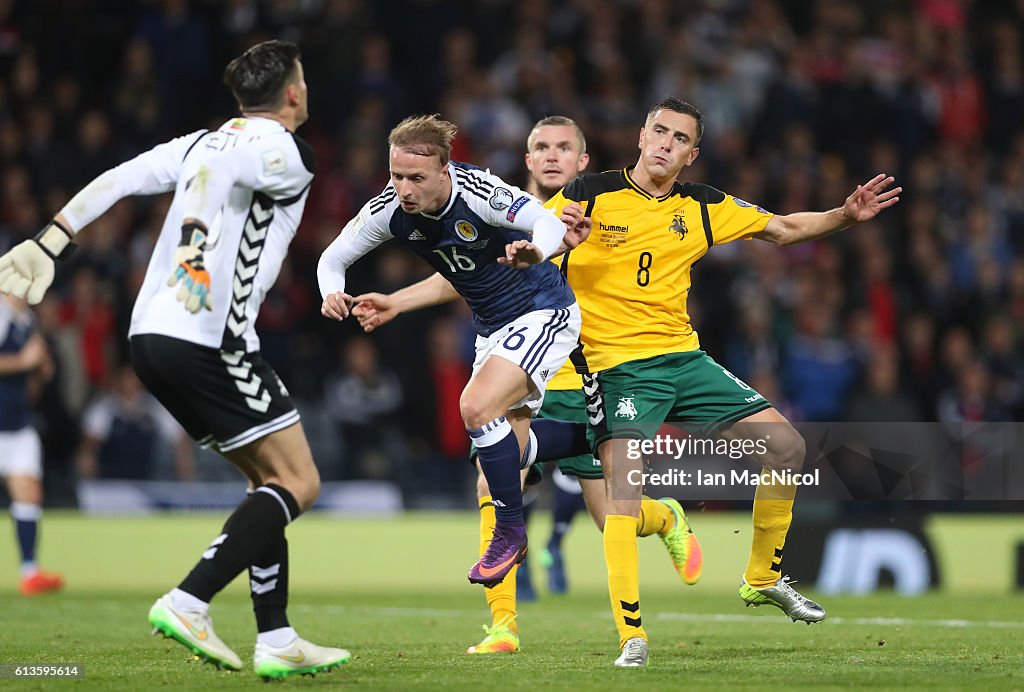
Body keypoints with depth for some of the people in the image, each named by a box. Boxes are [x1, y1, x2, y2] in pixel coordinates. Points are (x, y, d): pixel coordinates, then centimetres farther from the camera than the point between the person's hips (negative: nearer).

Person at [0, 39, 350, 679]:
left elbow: (114, 181, 9)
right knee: (298, 483, -4)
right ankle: (188, 603, -16)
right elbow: (217, 166, -23)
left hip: (152, 335, 9)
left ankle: (276, 639, 12)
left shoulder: (202, 140, 18)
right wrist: (197, 234, -27)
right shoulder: (288, 154, -4)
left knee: (271, 480, 16)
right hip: (208, 337, -9)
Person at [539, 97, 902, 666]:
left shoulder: (702, 207, 9)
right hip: (617, 364, -5)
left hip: (683, 357, 5)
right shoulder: (590, 194, -4)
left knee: (786, 445, 0)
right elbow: (520, 244, 1)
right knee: (624, 493, -21)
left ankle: (763, 578, 18)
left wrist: (846, 215, 4)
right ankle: (631, 636, -12)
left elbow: (782, 229, 18)